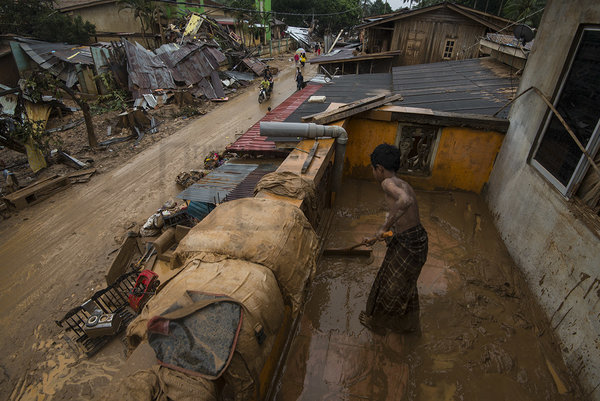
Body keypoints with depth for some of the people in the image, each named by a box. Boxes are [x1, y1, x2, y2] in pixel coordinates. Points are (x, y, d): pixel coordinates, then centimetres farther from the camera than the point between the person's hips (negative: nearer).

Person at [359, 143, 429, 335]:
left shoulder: (388, 183, -19)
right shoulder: (404, 185, 11)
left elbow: (406, 201, -41)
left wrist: (385, 227, -30)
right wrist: (377, 236, 35)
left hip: (407, 245, -9)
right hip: (419, 239, 9)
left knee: (389, 287, 16)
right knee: (406, 285, 30)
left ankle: (375, 321, 43)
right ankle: (409, 324, 53)